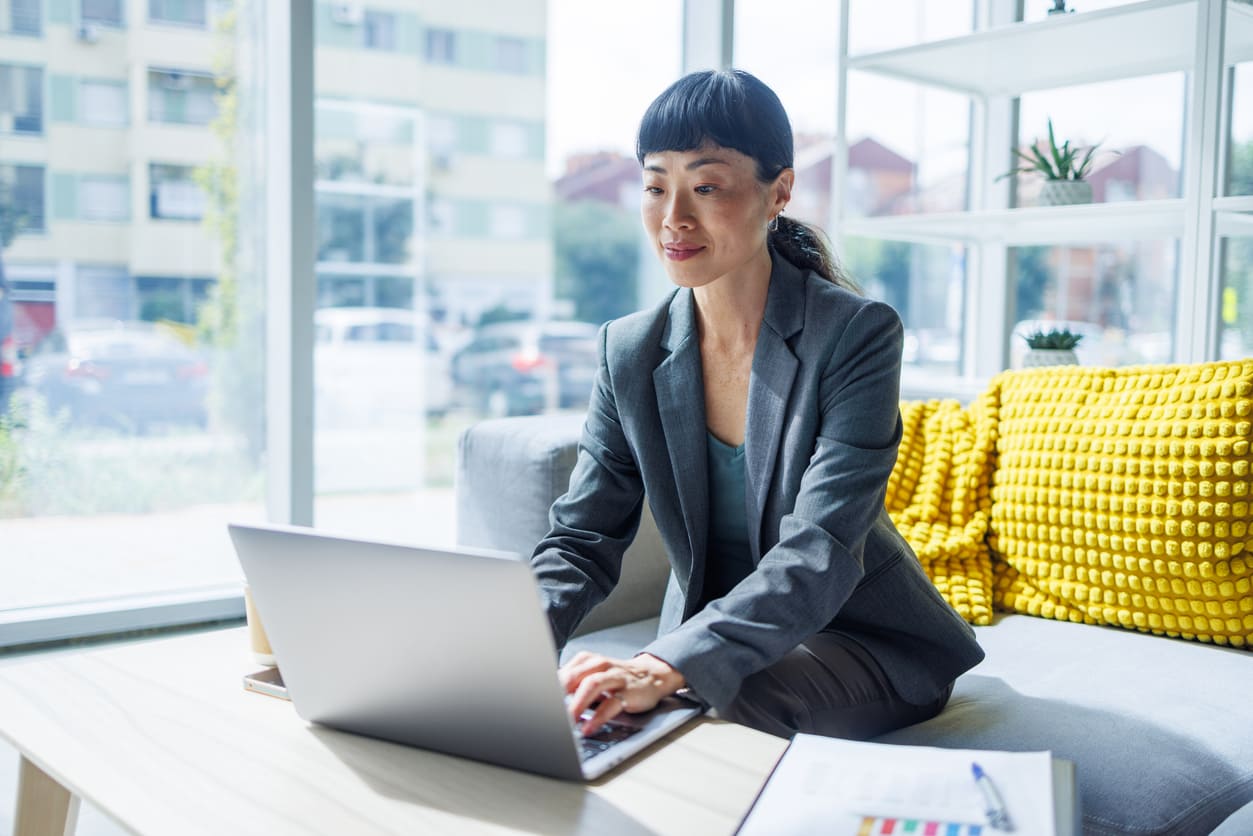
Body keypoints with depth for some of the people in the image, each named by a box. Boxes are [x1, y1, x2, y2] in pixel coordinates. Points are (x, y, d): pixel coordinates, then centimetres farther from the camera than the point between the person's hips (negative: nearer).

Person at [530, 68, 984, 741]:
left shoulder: (858, 336, -17)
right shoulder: (630, 353, -2)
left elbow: (820, 553, -28)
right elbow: (582, 540, -5)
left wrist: (666, 668, -42)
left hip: (858, 639, -3)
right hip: (703, 635, 4)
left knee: (729, 701, -34)